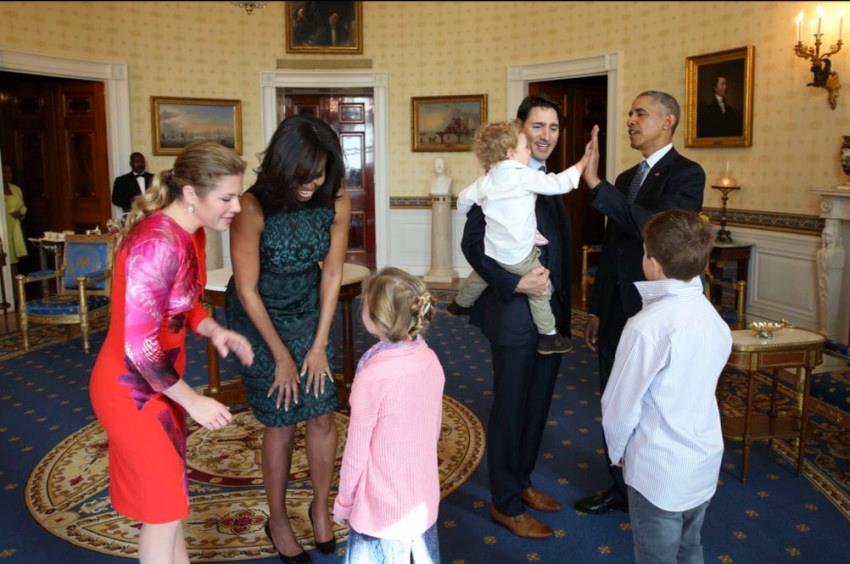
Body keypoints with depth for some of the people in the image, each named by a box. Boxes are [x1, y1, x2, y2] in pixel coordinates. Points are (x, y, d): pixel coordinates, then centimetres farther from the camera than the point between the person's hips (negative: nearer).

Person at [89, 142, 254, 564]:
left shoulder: (190, 233, -1)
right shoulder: (159, 244, -30)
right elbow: (140, 348, -29)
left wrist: (213, 330, -7)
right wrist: (193, 401, -19)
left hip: (160, 379, 9)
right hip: (132, 388, -9)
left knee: (170, 491, 23)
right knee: (163, 504, 7)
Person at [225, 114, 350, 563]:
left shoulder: (336, 202, -17)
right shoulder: (253, 208, -28)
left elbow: (332, 274, -7)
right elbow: (247, 289, -19)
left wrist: (319, 345, -5)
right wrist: (281, 356, -12)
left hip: (309, 310, 3)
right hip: (257, 314, -3)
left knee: (323, 414, 1)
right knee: (281, 421, 2)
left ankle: (321, 507, 26)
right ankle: (277, 520, 25)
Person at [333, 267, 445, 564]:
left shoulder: (373, 376, -26)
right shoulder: (430, 360, -7)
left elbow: (356, 451, -16)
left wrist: (344, 503, -1)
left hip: (382, 508, -6)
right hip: (423, 499, 6)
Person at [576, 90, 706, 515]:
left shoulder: (686, 174, -10)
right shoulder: (626, 178, 14)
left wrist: (595, 185, -30)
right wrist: (595, 311, 15)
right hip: (615, 314, 7)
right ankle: (621, 489, 34)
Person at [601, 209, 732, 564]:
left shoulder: (647, 326, -25)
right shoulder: (713, 318, -3)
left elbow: (620, 405, -18)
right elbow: (700, 388, 6)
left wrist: (617, 451, 1)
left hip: (659, 474, -6)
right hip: (704, 465, 7)